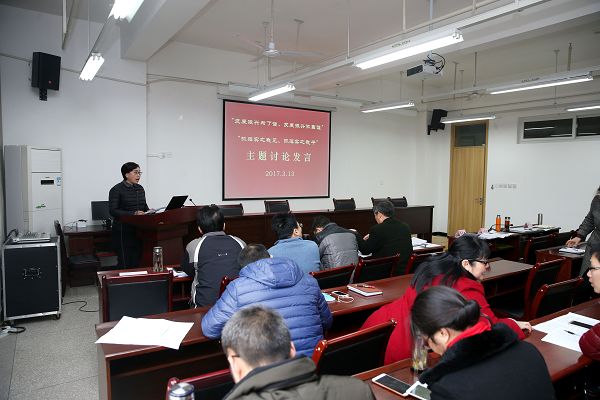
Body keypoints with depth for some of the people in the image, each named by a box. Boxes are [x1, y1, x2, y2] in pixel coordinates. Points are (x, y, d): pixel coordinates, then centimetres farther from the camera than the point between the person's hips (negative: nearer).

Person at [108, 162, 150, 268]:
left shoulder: (140, 188, 12)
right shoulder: (116, 190, -7)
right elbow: (113, 211, -14)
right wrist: (133, 214, -24)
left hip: (139, 231, 6)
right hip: (123, 232, -6)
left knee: (137, 264, 6)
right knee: (125, 265, -4)